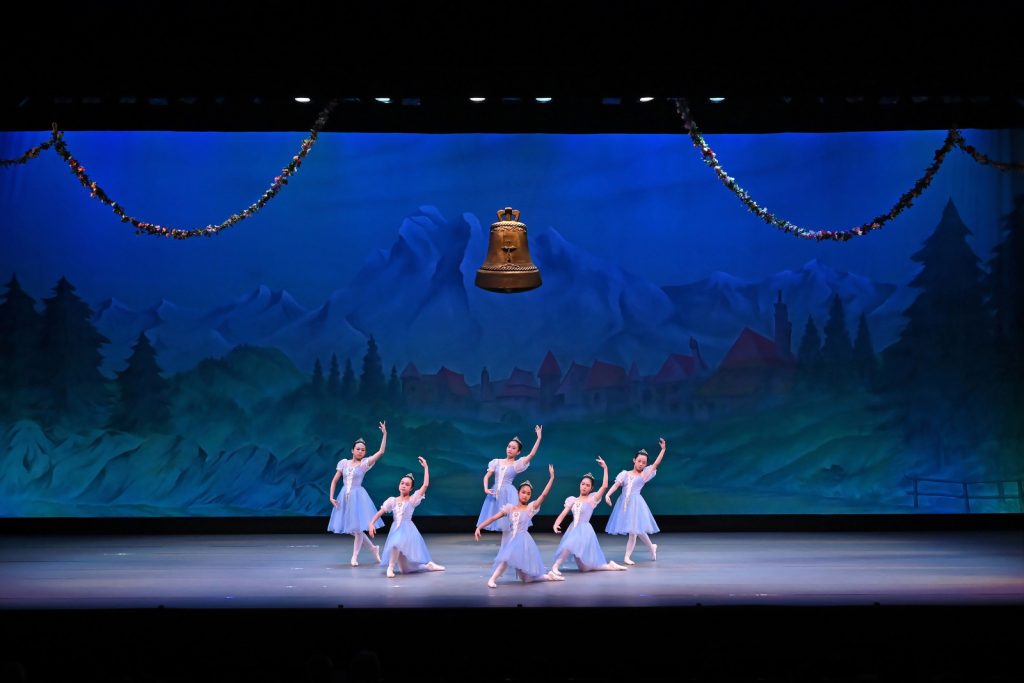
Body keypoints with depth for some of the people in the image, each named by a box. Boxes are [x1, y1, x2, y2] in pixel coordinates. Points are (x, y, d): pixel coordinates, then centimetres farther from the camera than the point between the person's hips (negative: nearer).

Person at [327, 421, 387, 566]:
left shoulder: (365, 463, -3)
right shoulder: (344, 463, 4)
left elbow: (381, 451, -12)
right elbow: (334, 481, 7)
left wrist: (384, 434, -17)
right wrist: (331, 497, -2)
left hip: (358, 496, -3)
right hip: (345, 496, 3)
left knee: (357, 527, -4)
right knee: (350, 527, 8)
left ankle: (355, 556, 8)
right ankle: (373, 547, 24)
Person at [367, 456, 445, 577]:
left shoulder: (412, 500, -4)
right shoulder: (392, 501, 4)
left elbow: (425, 485, -13)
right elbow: (379, 512, 5)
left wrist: (425, 467, -13)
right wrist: (371, 524, -11)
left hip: (408, 530, -2)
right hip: (396, 530, 2)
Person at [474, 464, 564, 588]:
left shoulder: (531, 507, -2)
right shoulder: (510, 508, 4)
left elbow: (544, 494, -11)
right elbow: (493, 518, 3)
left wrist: (552, 478, -16)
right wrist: (479, 527, -6)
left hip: (523, 541, -3)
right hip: (511, 540, 3)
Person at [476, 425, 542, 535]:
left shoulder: (517, 464, 1)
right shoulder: (496, 462, 9)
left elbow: (532, 454, -11)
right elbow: (486, 476, 9)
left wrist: (539, 438, -18)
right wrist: (486, 488, -9)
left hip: (508, 494, -3)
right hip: (495, 493, 3)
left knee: (508, 523, -6)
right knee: (502, 524, 6)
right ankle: (504, 544, 14)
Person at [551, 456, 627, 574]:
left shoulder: (592, 498, -1)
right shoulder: (573, 500, 8)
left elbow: (604, 486, -14)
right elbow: (563, 514, -1)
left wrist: (605, 468, -14)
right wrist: (556, 524, -21)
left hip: (584, 531, -4)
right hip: (573, 530, 4)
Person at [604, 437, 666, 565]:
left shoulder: (645, 474, 4)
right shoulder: (625, 474, 7)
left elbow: (656, 463, -5)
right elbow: (616, 484, -3)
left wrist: (663, 449, -13)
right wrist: (608, 494, -19)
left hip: (636, 503, -2)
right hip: (624, 503, 2)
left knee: (634, 530, -5)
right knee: (637, 530, 5)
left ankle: (627, 557, 2)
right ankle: (652, 547, 24)